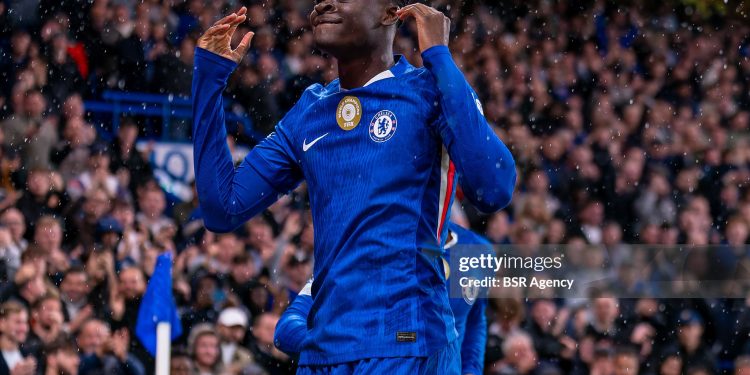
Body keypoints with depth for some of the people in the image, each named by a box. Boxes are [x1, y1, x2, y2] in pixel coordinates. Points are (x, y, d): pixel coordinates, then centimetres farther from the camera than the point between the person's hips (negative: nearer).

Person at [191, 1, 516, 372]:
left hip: (406, 345, -6)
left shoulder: (429, 91, -3)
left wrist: (439, 58, -17)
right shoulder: (309, 112, 15)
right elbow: (223, 209, 13)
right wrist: (210, 75, 12)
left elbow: (493, 191, -19)